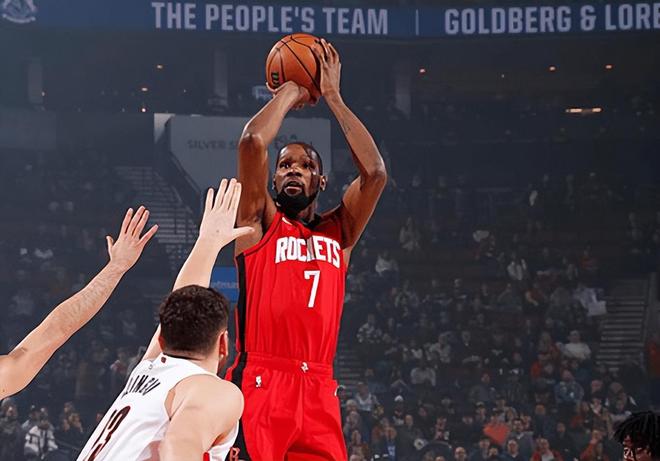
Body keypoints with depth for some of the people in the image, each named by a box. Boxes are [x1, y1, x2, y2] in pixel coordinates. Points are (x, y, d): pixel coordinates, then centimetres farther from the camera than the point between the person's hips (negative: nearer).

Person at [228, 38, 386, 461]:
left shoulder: (337, 233, 19)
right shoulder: (259, 223, 9)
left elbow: (375, 171, 4)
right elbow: (253, 142, -6)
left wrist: (334, 98, 9)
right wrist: (290, 92, 9)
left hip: (318, 391, 4)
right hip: (259, 384, -4)